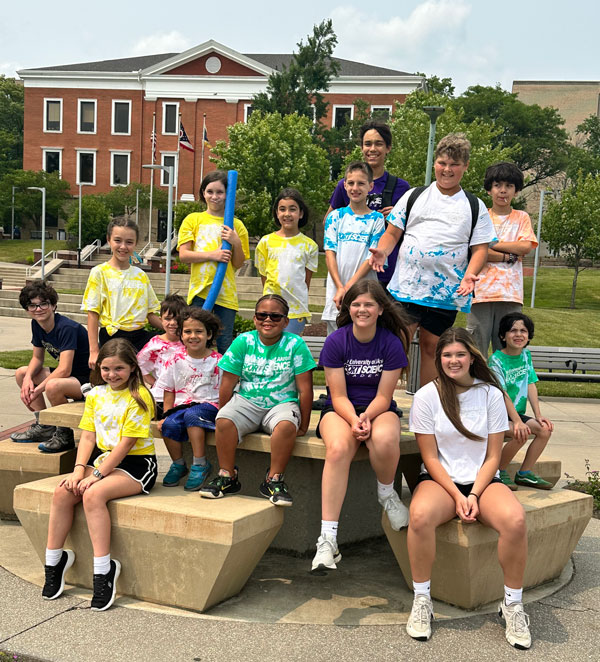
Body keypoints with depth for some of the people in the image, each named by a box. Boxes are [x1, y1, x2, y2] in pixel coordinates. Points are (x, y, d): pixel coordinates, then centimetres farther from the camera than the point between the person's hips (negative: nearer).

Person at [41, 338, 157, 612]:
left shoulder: (138, 396, -11)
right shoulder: (96, 394, 10)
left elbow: (126, 443, -16)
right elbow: (88, 436, 6)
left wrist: (97, 475, -19)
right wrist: (79, 469, -10)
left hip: (136, 464, -6)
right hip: (103, 458, 7)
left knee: (93, 494, -31)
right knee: (62, 491, -17)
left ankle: (104, 569, -25)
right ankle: (54, 560, -2)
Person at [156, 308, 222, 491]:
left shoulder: (217, 361, 0)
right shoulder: (176, 362, 8)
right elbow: (169, 392, 12)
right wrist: (166, 415, 1)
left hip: (208, 405, -3)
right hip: (182, 406, 3)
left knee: (191, 415, -36)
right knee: (169, 425, -28)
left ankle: (200, 464, -24)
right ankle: (178, 464, -1)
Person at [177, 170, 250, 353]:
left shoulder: (236, 225, 9)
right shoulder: (193, 220, 8)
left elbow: (238, 264, 7)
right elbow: (183, 255, -2)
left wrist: (236, 242, -10)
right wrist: (212, 255, -13)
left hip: (226, 292, 1)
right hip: (199, 289, 0)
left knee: (225, 345, 1)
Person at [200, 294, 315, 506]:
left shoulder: (295, 345, -6)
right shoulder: (243, 342, 0)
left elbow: (305, 389, -4)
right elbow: (227, 386, 4)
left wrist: (303, 427, -3)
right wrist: (222, 415, 1)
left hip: (281, 403, -1)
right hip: (247, 401, 2)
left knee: (286, 425, -36)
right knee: (224, 421, -29)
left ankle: (273, 480, -16)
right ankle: (227, 476, -10)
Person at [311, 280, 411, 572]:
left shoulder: (392, 343, -5)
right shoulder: (336, 341, -6)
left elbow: (383, 396, -6)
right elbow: (339, 396, -7)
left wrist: (366, 417, -25)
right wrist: (354, 421, -26)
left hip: (378, 409, 1)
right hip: (340, 410, 0)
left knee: (385, 439, -38)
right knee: (338, 449, -36)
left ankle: (387, 493, -2)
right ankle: (327, 539, -35)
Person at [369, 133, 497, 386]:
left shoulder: (475, 206, 11)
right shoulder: (414, 196, 13)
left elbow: (480, 248, 6)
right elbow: (392, 233, 11)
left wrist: (469, 275, -12)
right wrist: (382, 251, -10)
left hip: (446, 293, 1)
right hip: (406, 287, 0)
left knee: (432, 347, 8)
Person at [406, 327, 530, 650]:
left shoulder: (491, 394, 1)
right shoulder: (426, 396, -2)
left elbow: (493, 457, 1)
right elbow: (430, 457, -3)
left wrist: (474, 495, -13)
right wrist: (456, 496, -15)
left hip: (482, 480, 1)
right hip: (440, 479, -1)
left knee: (515, 519, -31)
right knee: (420, 515, -36)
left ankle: (513, 604, -9)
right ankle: (421, 600, -14)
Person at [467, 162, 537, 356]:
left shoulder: (521, 218, 15)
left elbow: (526, 247, -2)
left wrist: (492, 244, -3)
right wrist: (509, 256, -5)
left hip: (510, 294, 1)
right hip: (481, 292, -1)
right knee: (476, 349, -3)